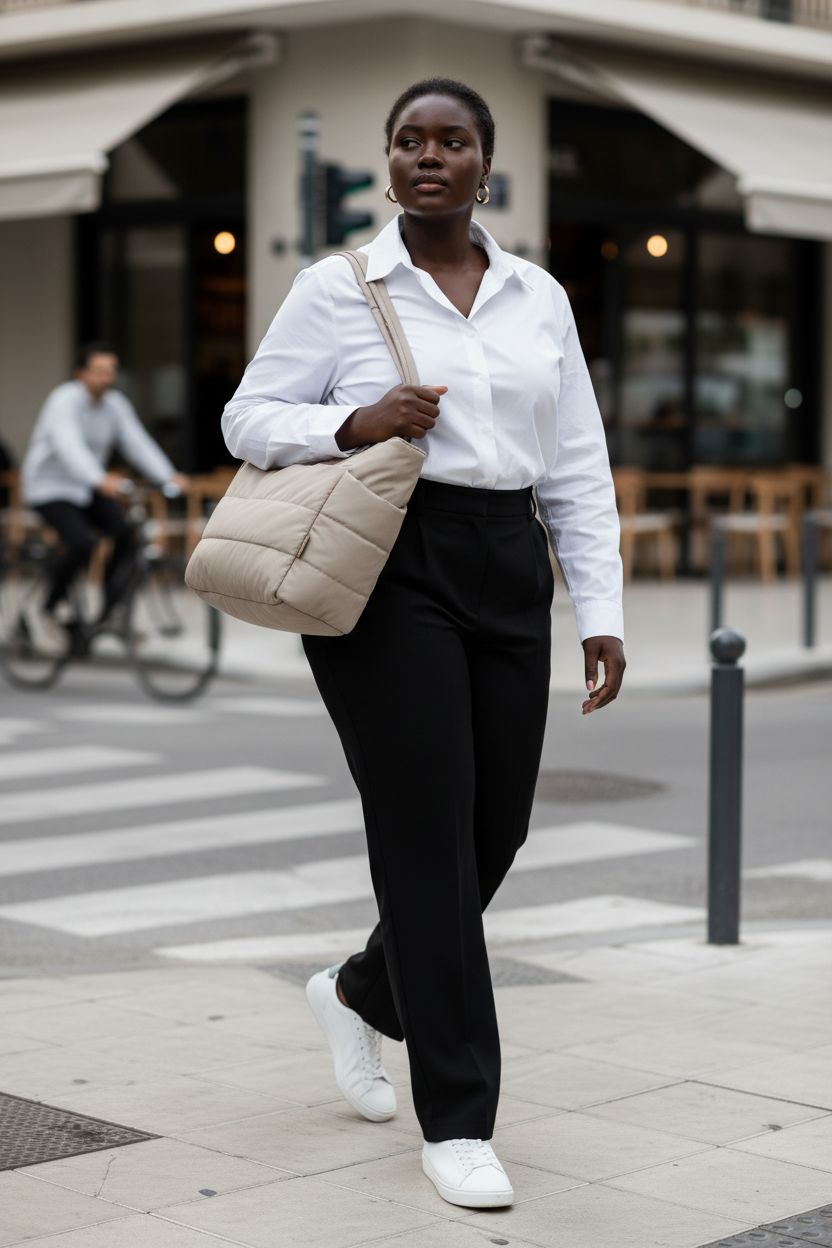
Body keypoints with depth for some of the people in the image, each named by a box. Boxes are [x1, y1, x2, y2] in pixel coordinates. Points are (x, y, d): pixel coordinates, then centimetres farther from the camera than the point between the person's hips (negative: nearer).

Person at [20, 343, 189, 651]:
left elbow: (138, 443, -9)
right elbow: (69, 447, -37)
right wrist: (100, 480, -54)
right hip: (50, 487, -6)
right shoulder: (65, 401, -21)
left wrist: (168, 476, -26)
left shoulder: (116, 404, 0)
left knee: (127, 534, -17)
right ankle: (49, 611, -6)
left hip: (87, 488, 6)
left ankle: (107, 616, -5)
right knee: (81, 542, -29)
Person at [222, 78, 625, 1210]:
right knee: (428, 831, -7)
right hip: (387, 567, -5)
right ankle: (457, 1119, 2)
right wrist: (355, 424, -16)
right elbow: (248, 421, 2)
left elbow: (579, 470, 10)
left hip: (508, 571, 5)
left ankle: (362, 993, 36)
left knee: (497, 829, 7)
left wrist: (601, 613, 4)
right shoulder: (336, 288, 1)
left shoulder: (541, 299, 11)